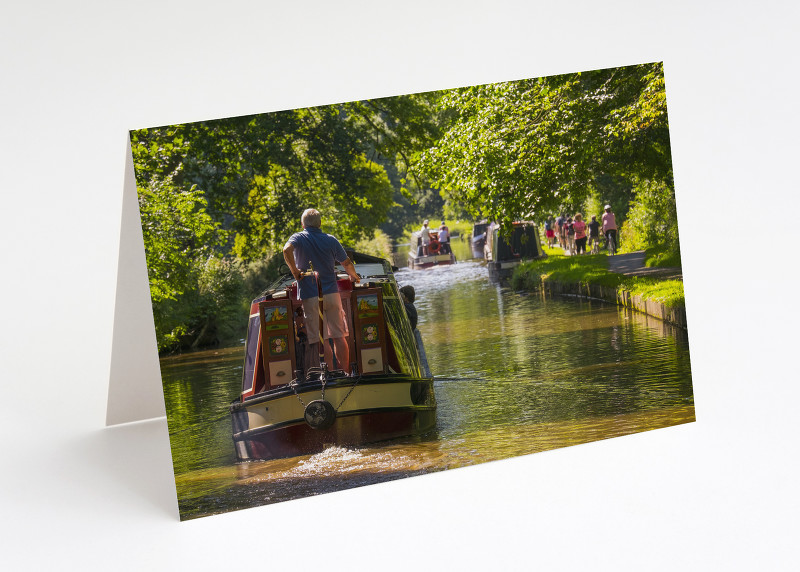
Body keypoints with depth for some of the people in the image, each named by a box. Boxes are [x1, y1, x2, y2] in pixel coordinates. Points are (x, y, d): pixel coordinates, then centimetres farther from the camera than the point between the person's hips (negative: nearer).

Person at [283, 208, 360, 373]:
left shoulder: (297, 238, 1)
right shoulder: (331, 240, 8)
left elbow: (287, 250, -22)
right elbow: (347, 264, 14)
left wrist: (295, 272, -10)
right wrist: (354, 276, 34)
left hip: (309, 296, -2)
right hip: (331, 292, 2)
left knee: (318, 339, 0)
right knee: (338, 336, 5)